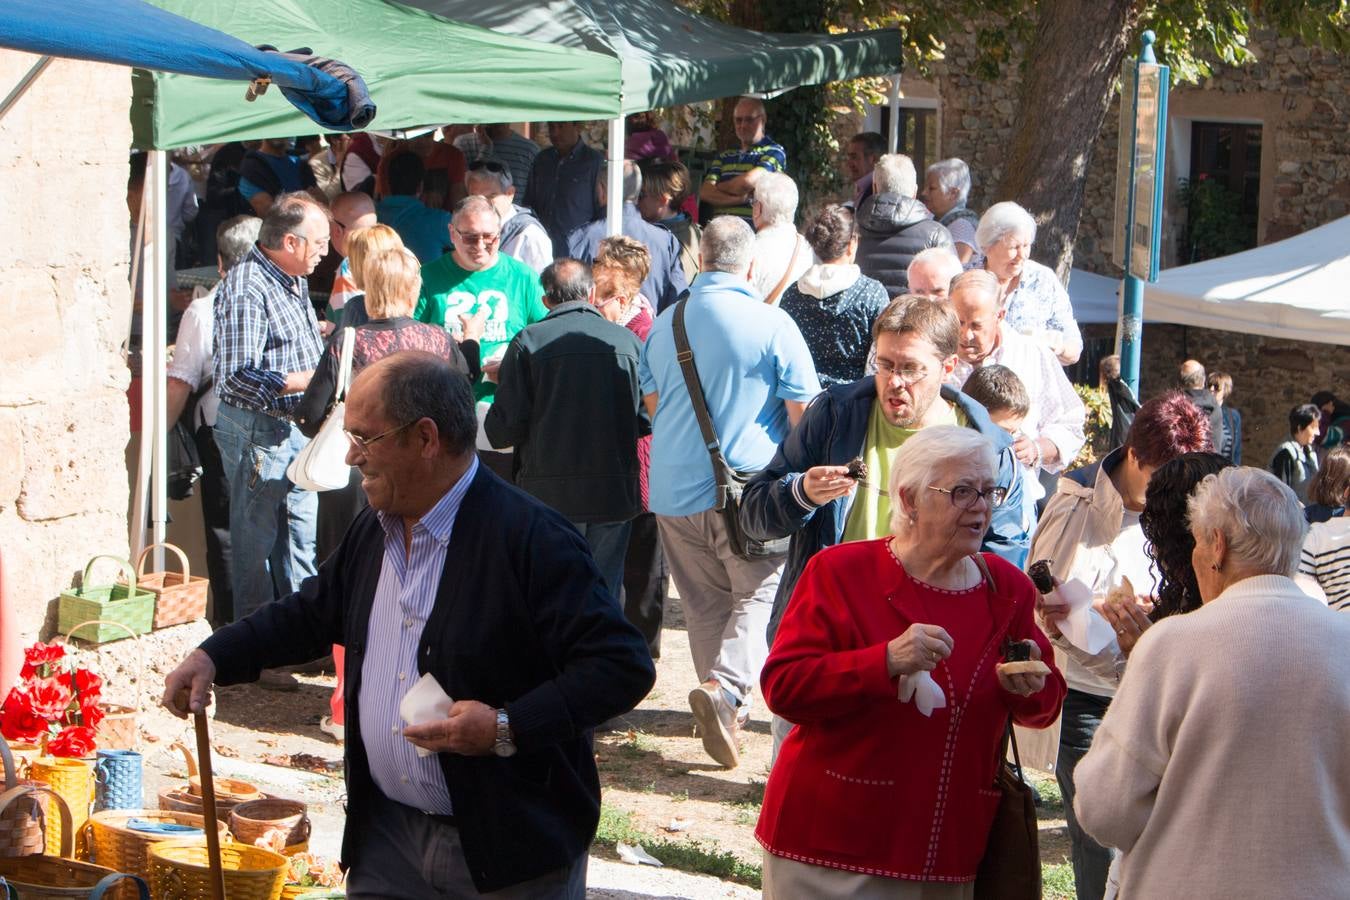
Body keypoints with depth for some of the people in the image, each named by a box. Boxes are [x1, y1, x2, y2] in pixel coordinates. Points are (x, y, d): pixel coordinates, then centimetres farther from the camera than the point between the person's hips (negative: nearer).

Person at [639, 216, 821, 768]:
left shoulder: (665, 324, 7)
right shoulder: (772, 324, -9)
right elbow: (804, 413, -6)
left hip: (675, 489, 4)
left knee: (705, 603, 14)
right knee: (758, 594, 3)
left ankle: (726, 706, 18)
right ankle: (725, 687, -19)